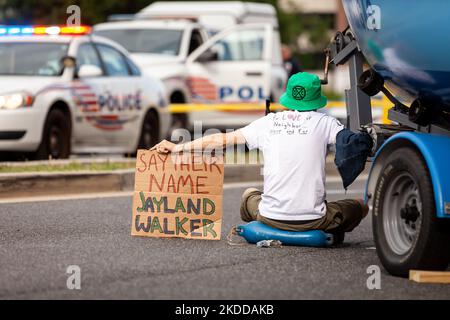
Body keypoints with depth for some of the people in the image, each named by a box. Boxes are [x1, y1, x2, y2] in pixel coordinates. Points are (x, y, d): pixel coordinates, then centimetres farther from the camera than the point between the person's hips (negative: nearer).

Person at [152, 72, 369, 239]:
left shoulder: (268, 122, 5)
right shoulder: (323, 123, -2)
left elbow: (221, 139, 11)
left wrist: (178, 147, 20)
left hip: (272, 217, 2)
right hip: (312, 219, -2)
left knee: (249, 196, 35)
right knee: (360, 206, 20)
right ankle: (329, 234, 10)